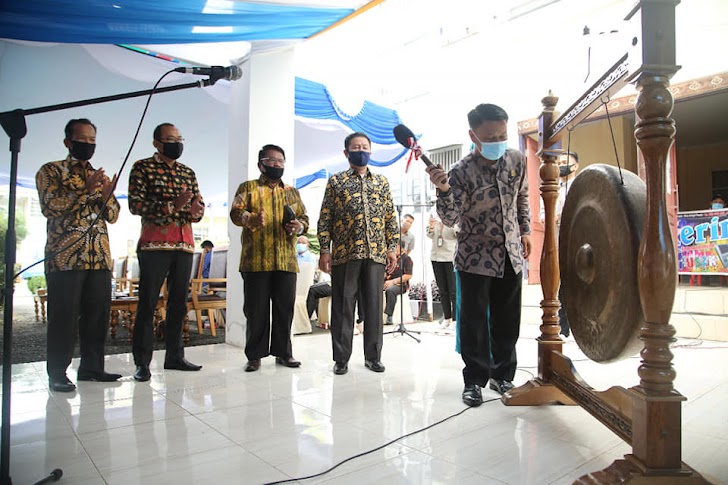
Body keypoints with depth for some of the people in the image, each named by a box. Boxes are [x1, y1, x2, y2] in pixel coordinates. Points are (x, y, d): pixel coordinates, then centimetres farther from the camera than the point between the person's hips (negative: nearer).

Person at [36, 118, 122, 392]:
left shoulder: (101, 176, 19)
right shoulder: (51, 171, 5)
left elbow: (113, 217, 13)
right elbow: (50, 207, -9)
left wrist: (107, 195, -7)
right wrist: (86, 190, -18)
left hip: (100, 257, 5)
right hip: (65, 256, -5)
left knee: (98, 315, 6)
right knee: (64, 317, -2)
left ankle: (91, 367, 17)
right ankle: (57, 374, 9)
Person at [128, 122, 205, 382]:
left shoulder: (188, 172, 17)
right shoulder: (142, 168, 3)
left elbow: (199, 205, 13)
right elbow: (135, 204, -9)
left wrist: (196, 211, -12)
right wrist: (171, 206, -21)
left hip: (184, 245, 5)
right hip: (154, 244, -5)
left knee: (179, 303, 9)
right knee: (147, 304, -2)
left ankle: (174, 356, 19)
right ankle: (142, 362, 6)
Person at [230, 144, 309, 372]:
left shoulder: (292, 192, 20)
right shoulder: (248, 187, 10)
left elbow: (304, 218, 19)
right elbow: (236, 212, -3)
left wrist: (298, 226, -5)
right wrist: (251, 219, -25)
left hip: (286, 261, 3)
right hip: (255, 260, -3)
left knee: (285, 308, 5)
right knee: (256, 309, 0)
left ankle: (283, 352, 17)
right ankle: (255, 355, 12)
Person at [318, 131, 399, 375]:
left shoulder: (382, 182, 14)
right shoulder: (336, 181, 7)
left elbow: (390, 218, 12)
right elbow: (325, 218, 2)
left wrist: (392, 247, 4)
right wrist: (324, 250, -5)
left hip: (375, 253, 2)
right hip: (344, 253, -2)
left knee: (374, 305, 6)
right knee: (342, 306, 3)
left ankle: (373, 356, 18)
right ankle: (341, 358, 14)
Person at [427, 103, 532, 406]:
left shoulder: (517, 160, -1)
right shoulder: (462, 172, -16)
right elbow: (449, 219, -19)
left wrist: (525, 231, 15)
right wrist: (443, 190, -35)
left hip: (511, 254, 5)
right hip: (476, 257, -4)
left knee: (508, 319, 11)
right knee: (474, 320, 1)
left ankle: (502, 375, 28)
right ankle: (475, 380, 15)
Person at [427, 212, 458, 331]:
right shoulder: (434, 214, 8)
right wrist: (431, 227, -7)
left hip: (451, 256, -5)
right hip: (436, 256, 5)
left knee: (453, 290, -2)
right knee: (442, 290, 11)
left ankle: (455, 319, 7)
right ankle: (446, 318, 21)